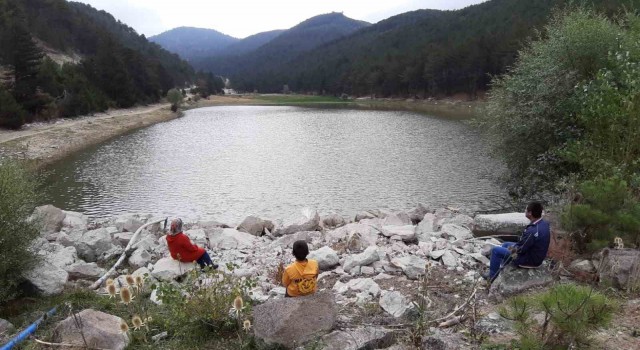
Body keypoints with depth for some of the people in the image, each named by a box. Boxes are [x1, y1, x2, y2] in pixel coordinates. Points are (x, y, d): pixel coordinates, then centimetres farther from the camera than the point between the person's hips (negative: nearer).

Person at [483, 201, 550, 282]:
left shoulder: (532, 231, -36)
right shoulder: (545, 224, -6)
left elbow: (520, 250, -25)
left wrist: (512, 248, -4)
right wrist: (515, 246, 5)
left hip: (529, 260, -9)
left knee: (495, 250, 2)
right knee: (505, 245, 27)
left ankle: (492, 276, 18)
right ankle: (501, 270, 39)